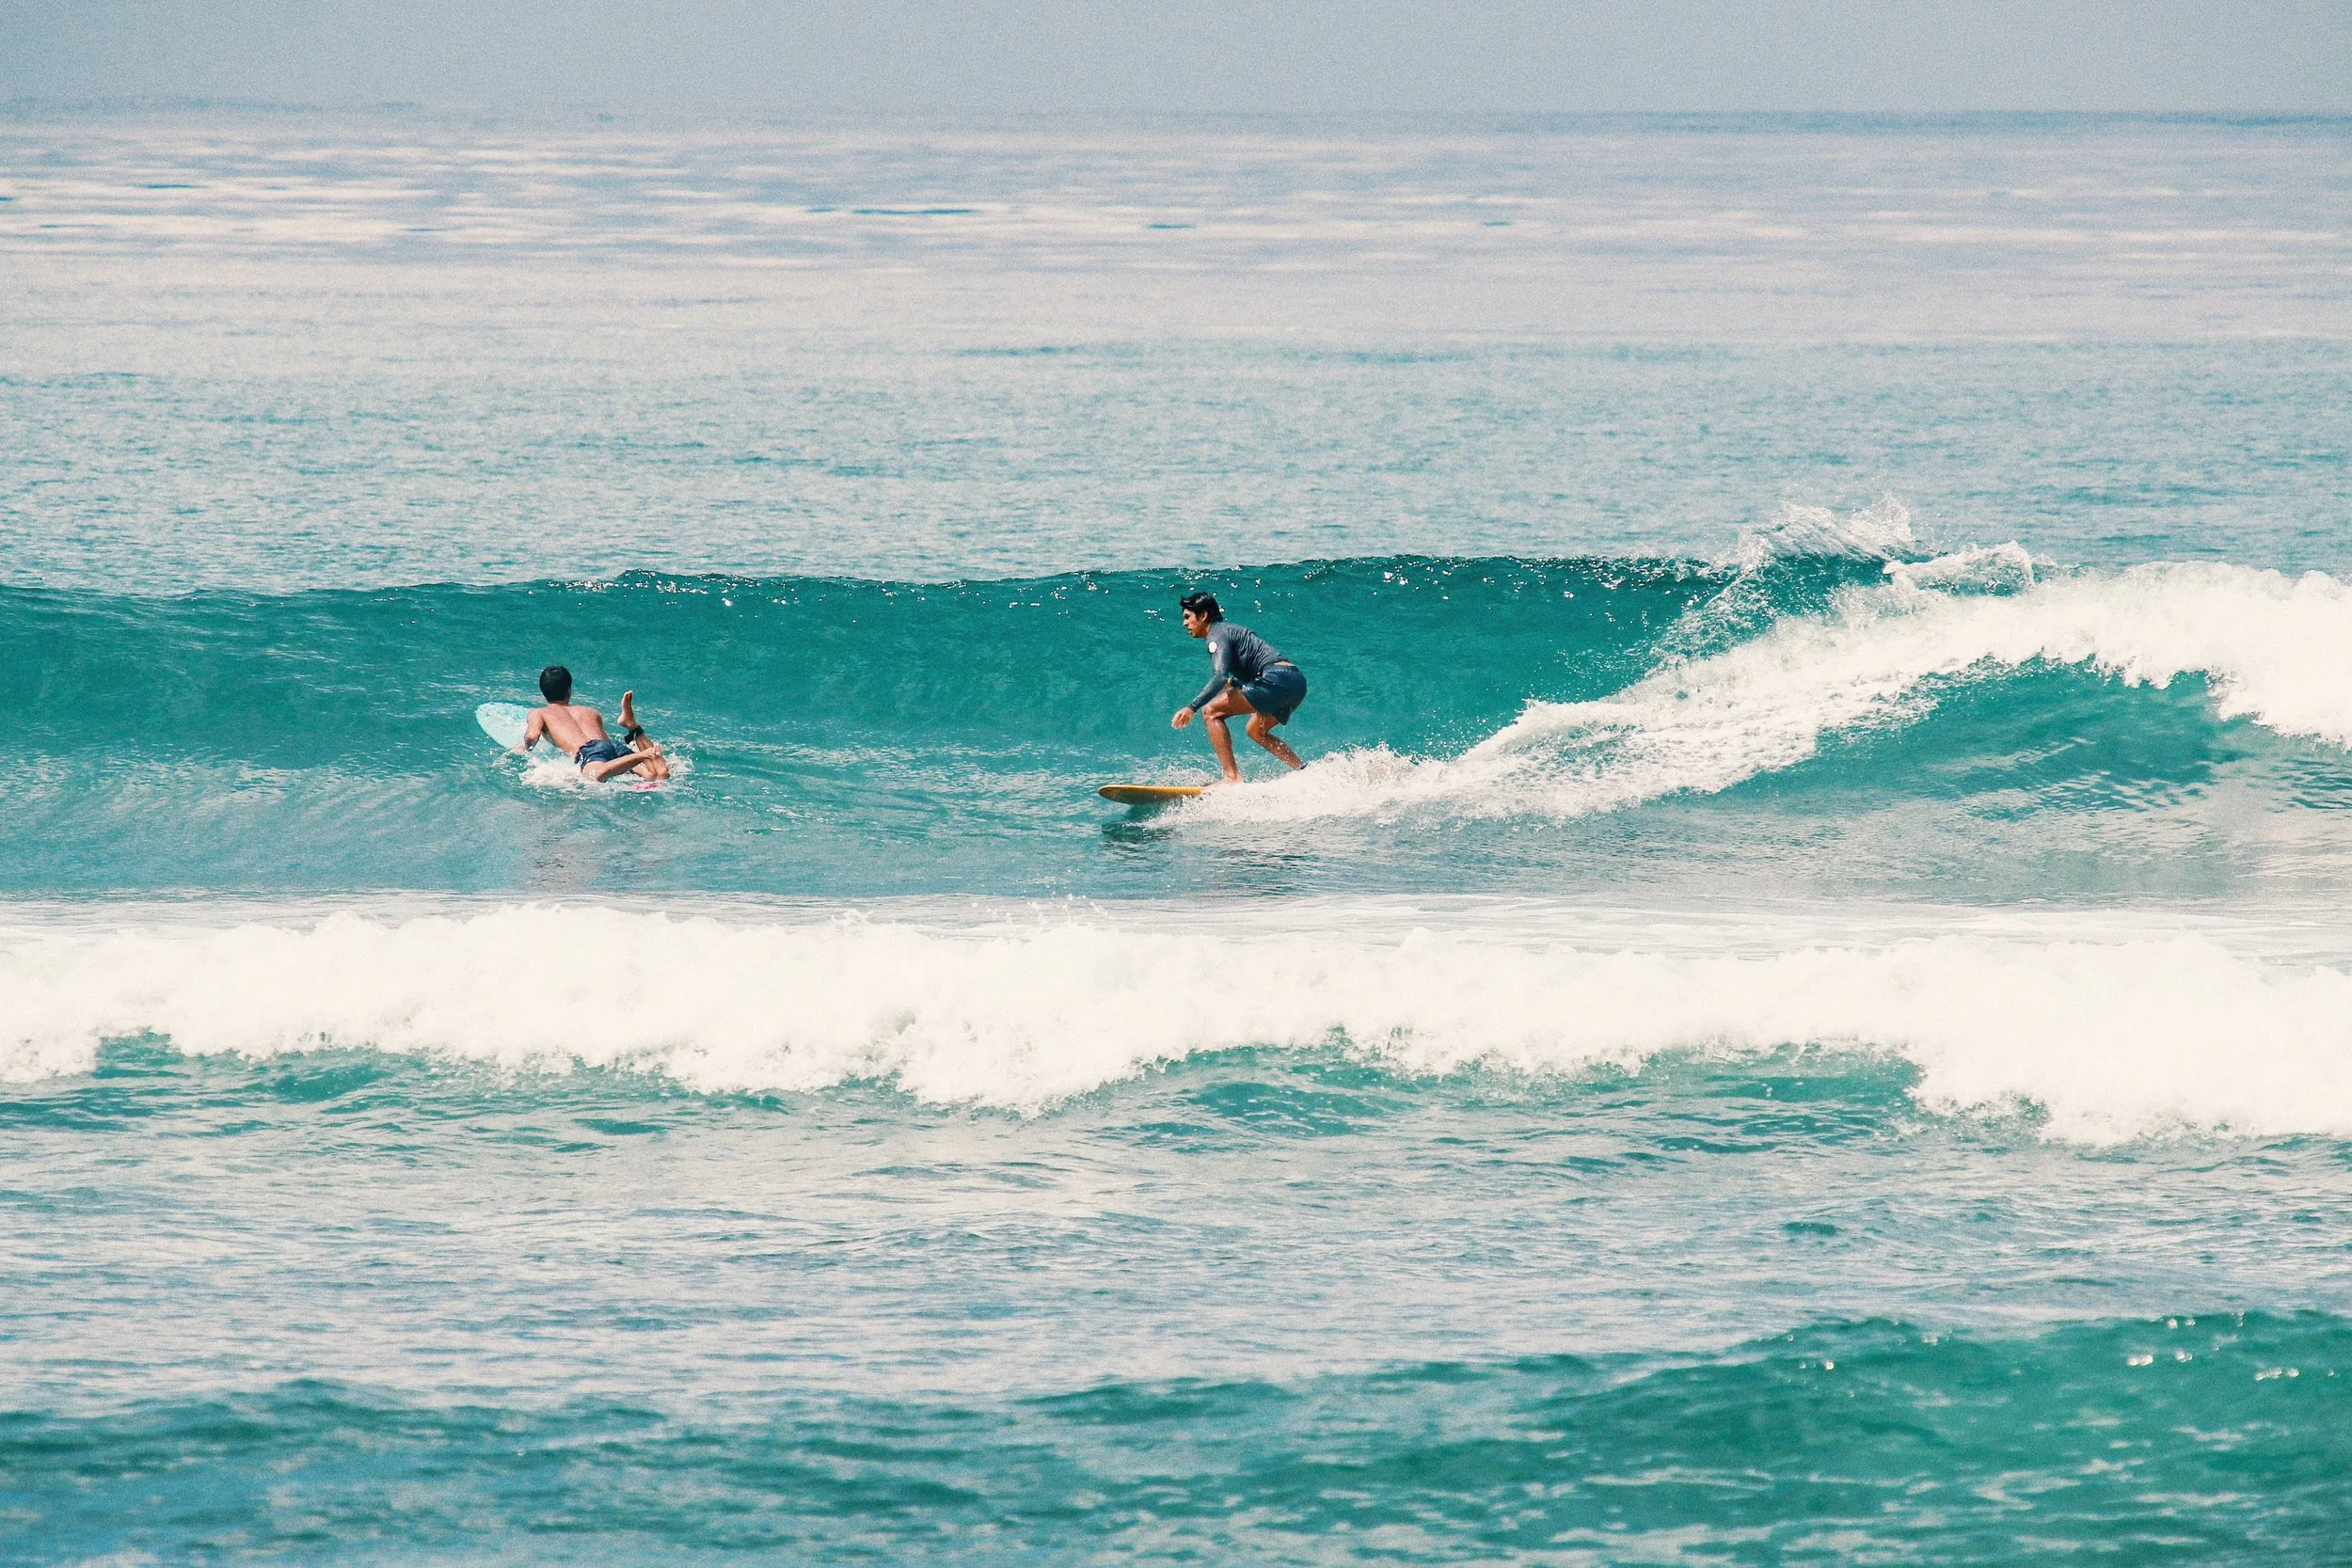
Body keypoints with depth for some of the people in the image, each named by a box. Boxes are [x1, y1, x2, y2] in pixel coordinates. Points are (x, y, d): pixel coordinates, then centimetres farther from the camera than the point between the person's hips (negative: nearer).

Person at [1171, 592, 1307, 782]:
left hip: (1277, 679, -10)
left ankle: (1232, 778, -20)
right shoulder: (1229, 631, 27)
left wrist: (1192, 707, -23)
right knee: (1256, 731, 31)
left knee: (1211, 711, -10)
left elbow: (1220, 677, -19)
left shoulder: (1217, 634, -2)